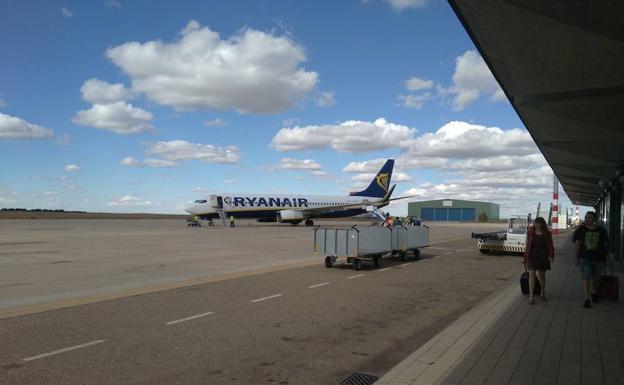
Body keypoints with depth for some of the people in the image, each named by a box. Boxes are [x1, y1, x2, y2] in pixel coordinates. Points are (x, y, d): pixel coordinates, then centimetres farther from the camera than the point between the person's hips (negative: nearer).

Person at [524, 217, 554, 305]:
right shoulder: (530, 233, 1)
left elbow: (550, 246, 0)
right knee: (531, 274, -9)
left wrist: (551, 256, -11)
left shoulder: (547, 234, -1)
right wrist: (526, 256, 8)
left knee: (542, 275, 14)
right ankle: (531, 296, -9)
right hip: (532, 256, 0)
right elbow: (527, 245, 6)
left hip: (542, 257, 0)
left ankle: (543, 293, 39)